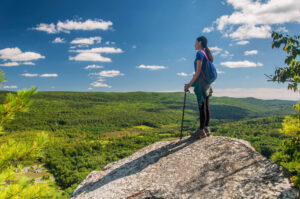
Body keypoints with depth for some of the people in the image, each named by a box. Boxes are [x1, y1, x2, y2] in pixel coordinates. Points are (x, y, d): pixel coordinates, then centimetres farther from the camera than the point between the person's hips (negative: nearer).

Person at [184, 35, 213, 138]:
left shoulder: (199, 53, -8)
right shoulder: (206, 54, 19)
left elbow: (198, 71, -16)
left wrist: (190, 84, -15)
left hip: (201, 82, -9)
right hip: (207, 84, 9)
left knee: (202, 106, -7)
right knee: (206, 106, 9)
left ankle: (201, 130, -4)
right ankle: (206, 129, 14)